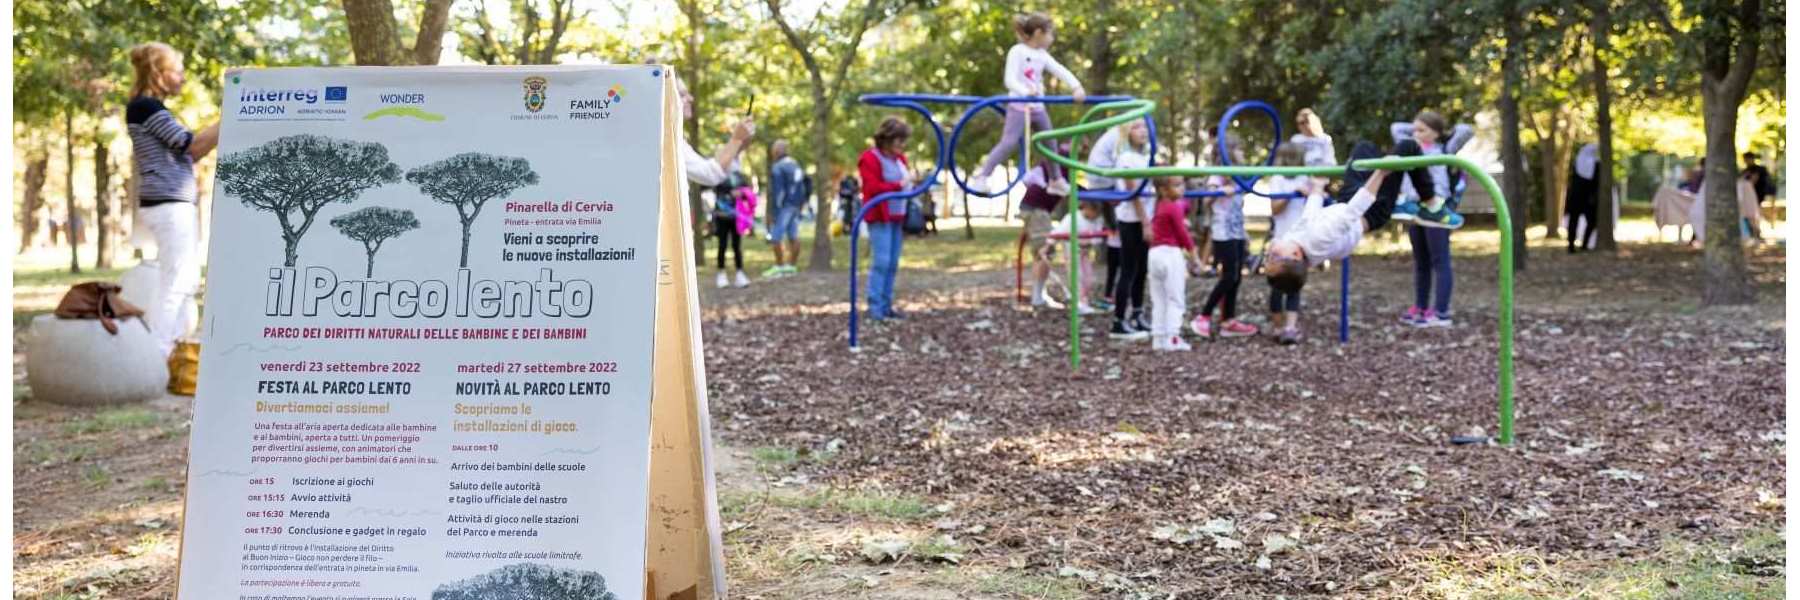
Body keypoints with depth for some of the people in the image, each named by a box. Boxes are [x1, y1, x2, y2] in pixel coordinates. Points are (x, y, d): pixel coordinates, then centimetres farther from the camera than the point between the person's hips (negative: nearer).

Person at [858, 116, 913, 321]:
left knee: (893, 263, 5)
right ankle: (875, 307, -8)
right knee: (882, 261, -12)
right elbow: (873, 188, -17)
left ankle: (886, 305, 10)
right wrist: (899, 185, -18)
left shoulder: (900, 158, 16)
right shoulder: (870, 158, -8)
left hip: (897, 217, 8)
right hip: (880, 218, -8)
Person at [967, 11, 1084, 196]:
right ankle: (980, 177, -16)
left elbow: (1061, 71, 3)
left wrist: (1076, 87, -14)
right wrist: (1026, 92, -37)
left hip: (1037, 107, 7)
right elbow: (1010, 80, -19)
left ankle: (1056, 181, 28)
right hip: (1019, 106, -7)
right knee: (1009, 143, -17)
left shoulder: (1043, 55, 10)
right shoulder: (1017, 52, -10)